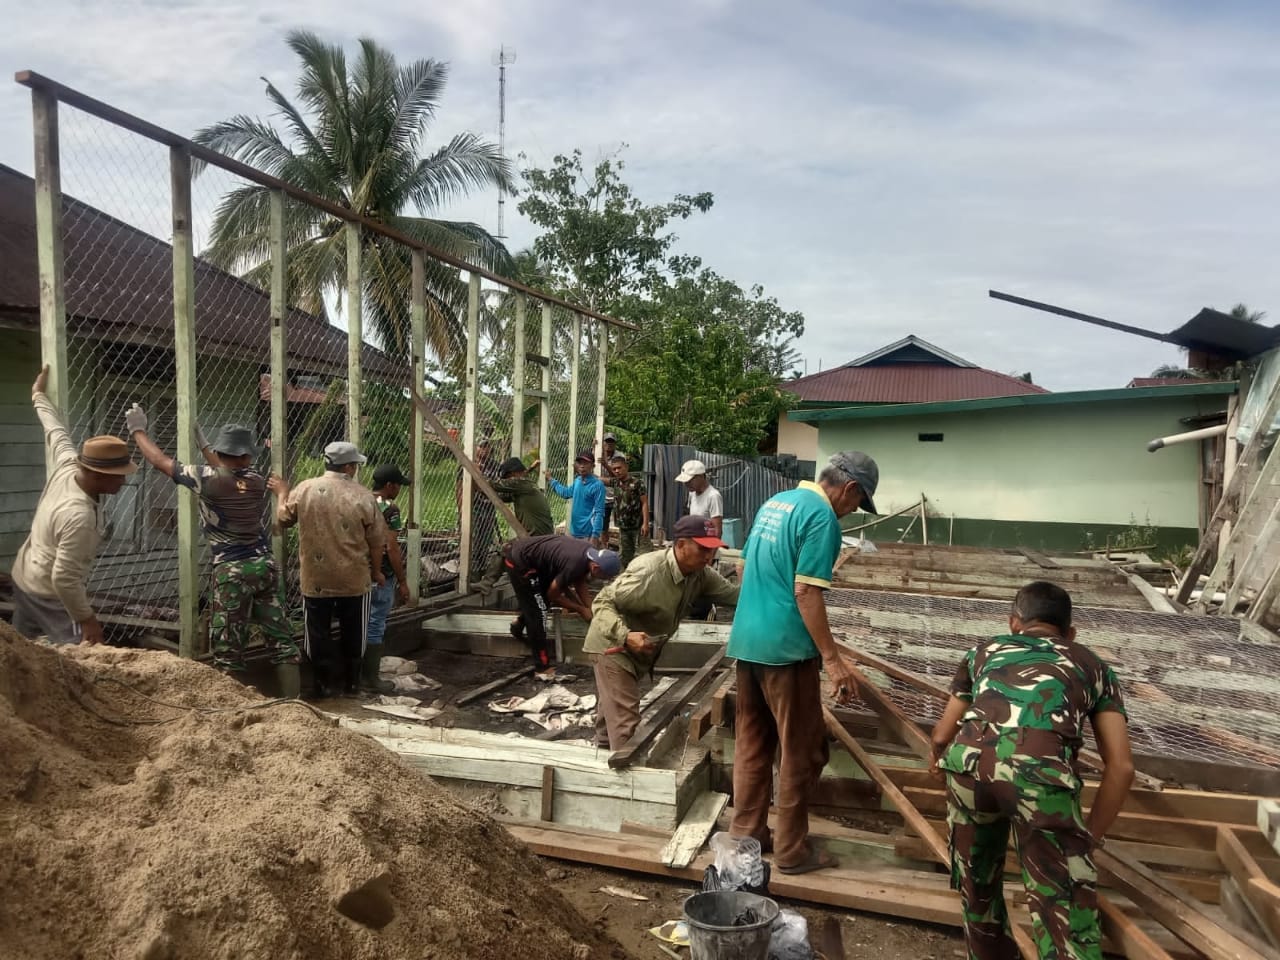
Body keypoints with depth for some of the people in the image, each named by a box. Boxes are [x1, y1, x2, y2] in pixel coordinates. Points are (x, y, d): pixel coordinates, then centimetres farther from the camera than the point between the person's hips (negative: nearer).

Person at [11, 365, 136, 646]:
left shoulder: (66, 464, -11)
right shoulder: (80, 515, -34)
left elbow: (55, 429, 9)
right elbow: (64, 579, -32)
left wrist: (39, 395, 27)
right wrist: (87, 619, -24)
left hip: (24, 577, 10)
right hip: (51, 593, -10)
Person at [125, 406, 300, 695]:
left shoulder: (208, 478, -9)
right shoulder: (256, 479, 5)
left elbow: (161, 462, 3)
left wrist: (138, 430, 18)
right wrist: (201, 442, 39)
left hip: (232, 572, -5)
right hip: (265, 566, 5)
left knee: (229, 650, 2)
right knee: (281, 639, 7)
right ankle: (291, 703, 11)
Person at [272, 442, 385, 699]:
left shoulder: (304, 490, -7)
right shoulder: (364, 497, -11)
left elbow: (283, 519, 11)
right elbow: (377, 542, -5)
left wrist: (282, 493, 28)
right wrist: (377, 571, 10)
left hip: (316, 579, 1)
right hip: (354, 579, -1)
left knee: (319, 633, 14)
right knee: (352, 634, 15)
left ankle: (323, 683, 20)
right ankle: (351, 682, 25)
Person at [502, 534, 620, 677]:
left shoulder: (590, 553, -6)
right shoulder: (573, 565, -31)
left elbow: (580, 583, 10)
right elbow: (552, 595, -14)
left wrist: (591, 610, 4)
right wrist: (581, 610, -4)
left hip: (523, 548, 9)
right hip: (519, 561, -9)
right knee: (538, 612, -5)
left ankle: (520, 623, 38)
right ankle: (543, 667, 1)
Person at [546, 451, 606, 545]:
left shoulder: (597, 485, -16)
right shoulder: (577, 480, 7)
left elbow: (599, 512, -18)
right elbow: (566, 493, 27)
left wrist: (595, 535, -23)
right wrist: (551, 480, 32)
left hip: (588, 534, -8)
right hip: (574, 532, 8)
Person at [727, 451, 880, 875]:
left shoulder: (774, 502, 14)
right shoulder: (822, 515, -13)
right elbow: (806, 593, -20)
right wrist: (832, 658, -17)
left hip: (746, 641, 9)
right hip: (785, 648, -9)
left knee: (752, 743, 17)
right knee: (802, 751, 5)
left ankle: (746, 833, 26)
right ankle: (792, 850, 15)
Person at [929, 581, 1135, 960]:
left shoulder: (985, 650, 35)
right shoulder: (1092, 664, 32)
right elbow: (1121, 766, 24)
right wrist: (1089, 837, 32)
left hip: (969, 758, 2)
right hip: (1040, 768, -2)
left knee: (977, 883, 27)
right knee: (1066, 911, 9)